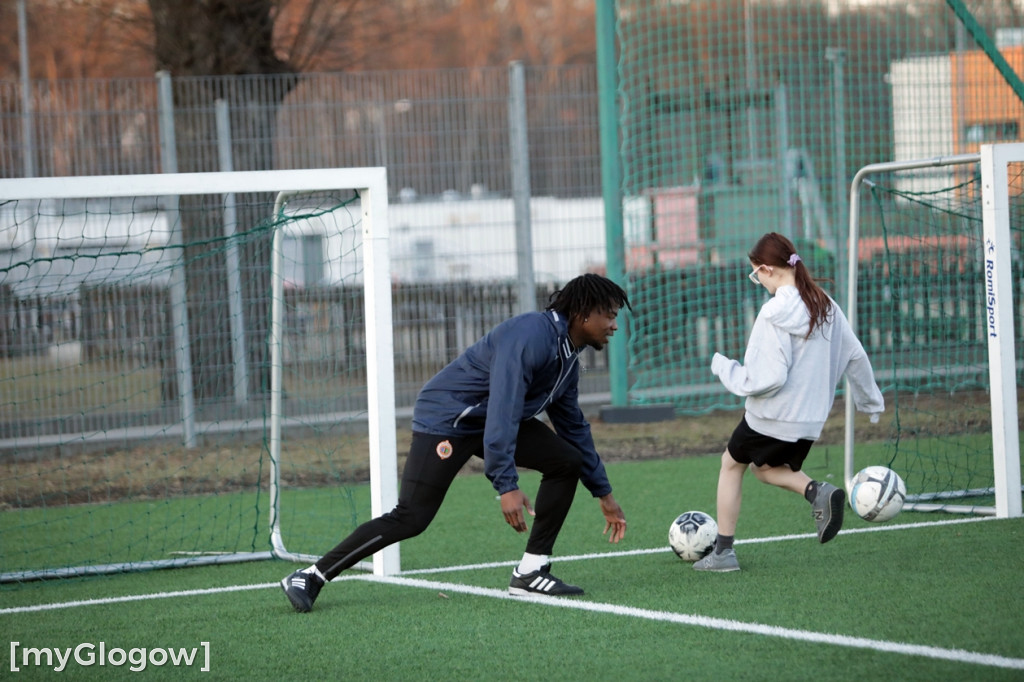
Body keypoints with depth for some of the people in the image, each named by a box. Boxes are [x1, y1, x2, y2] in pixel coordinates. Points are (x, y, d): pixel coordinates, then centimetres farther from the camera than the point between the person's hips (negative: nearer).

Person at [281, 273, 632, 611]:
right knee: (411, 518, -17)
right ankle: (310, 577, -10)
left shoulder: (568, 357, 6)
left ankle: (531, 573, -1)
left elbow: (574, 426, 19)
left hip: (495, 418, 10)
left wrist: (603, 493, 20)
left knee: (567, 460, -3)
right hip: (446, 418, -10)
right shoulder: (530, 336, -26)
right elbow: (502, 413, -35)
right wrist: (507, 486, -40)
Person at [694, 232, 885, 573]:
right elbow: (855, 356, 9)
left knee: (732, 464, 17)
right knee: (766, 467, 27)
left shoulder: (775, 314, -22)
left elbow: (767, 378, -24)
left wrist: (723, 366, -9)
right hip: (811, 417, 7)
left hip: (772, 416, -7)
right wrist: (871, 401, 22)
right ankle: (817, 491, -1)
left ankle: (723, 551, 18)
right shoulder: (825, 306, 1)